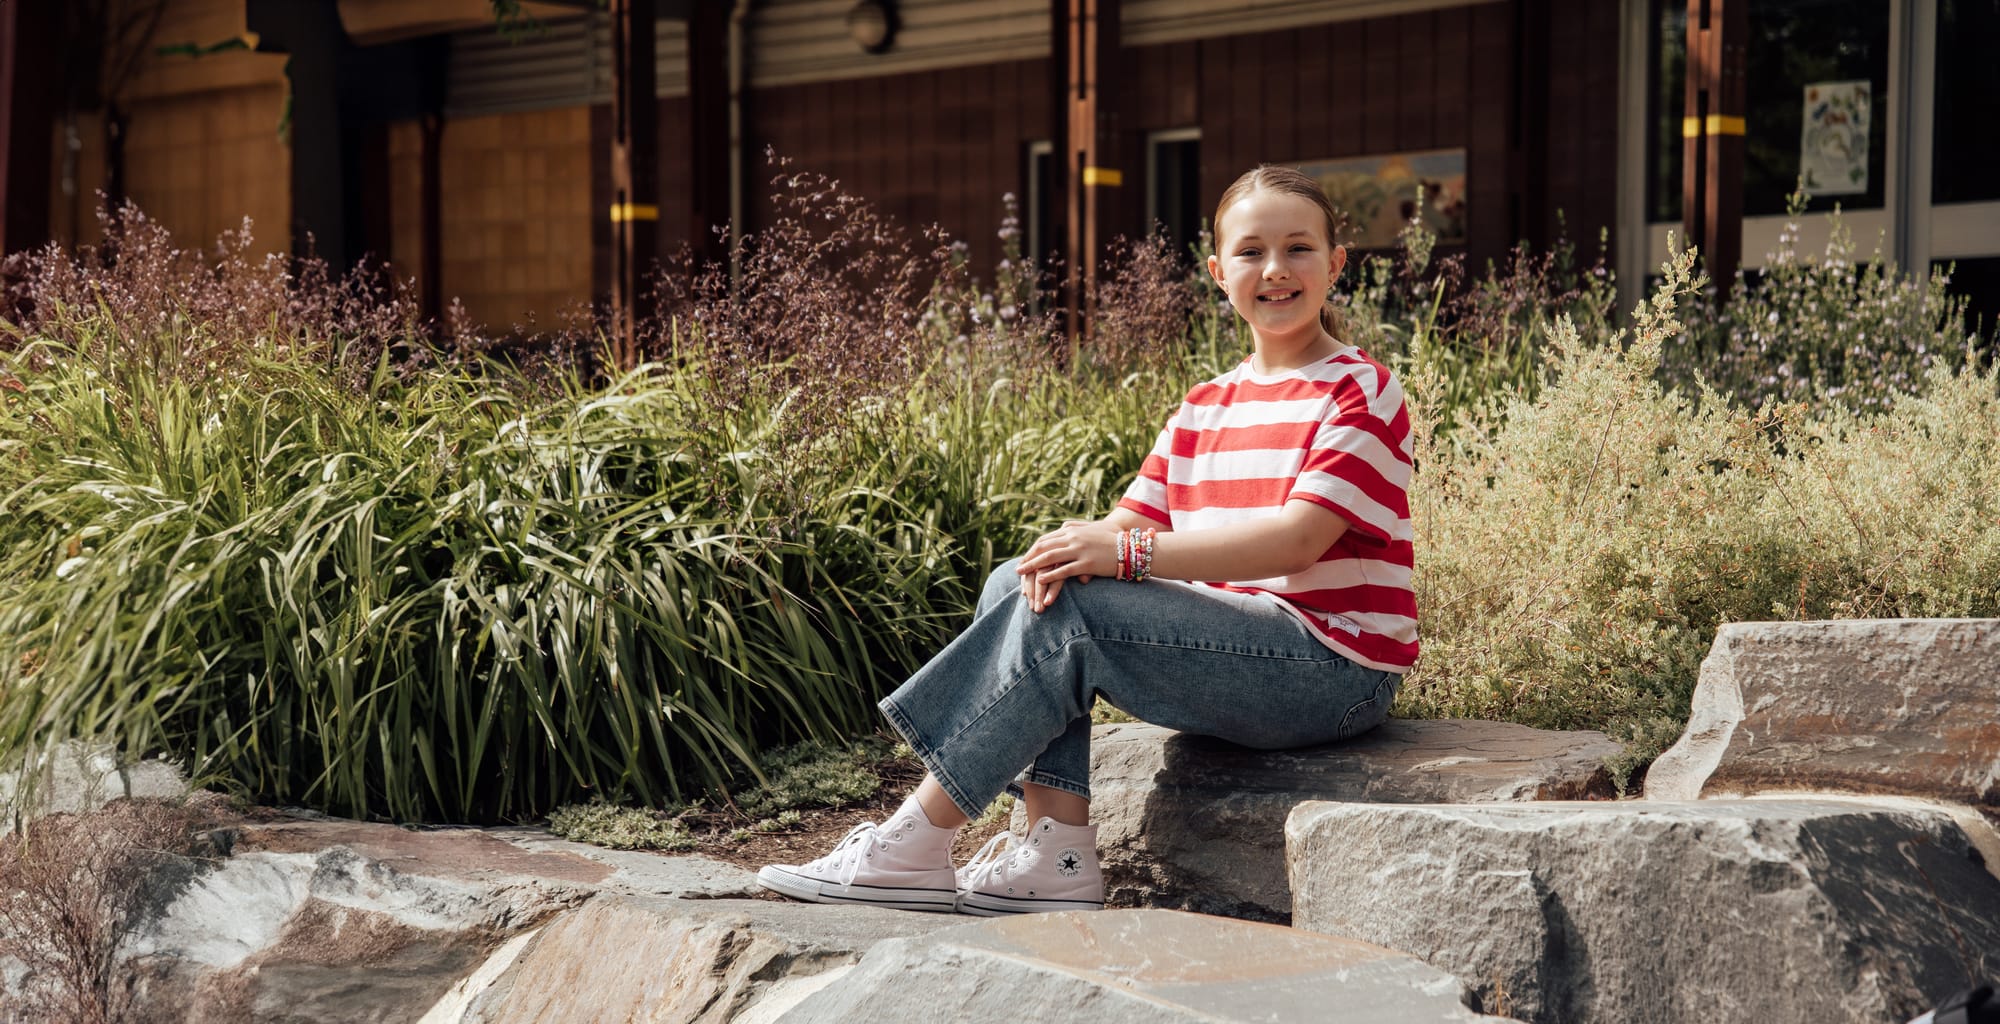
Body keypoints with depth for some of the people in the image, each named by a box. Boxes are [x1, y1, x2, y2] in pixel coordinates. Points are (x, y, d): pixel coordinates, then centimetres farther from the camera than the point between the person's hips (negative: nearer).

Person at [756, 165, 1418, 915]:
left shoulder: (1363, 394, -7)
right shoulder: (1204, 409, 16)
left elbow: (1296, 540, -20)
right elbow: (1133, 519, 6)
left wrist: (1127, 552, -27)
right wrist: (1073, 548, -19)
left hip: (1332, 670, -8)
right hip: (1233, 642, 8)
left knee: (1069, 612, -23)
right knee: (1017, 585, -6)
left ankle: (914, 846, -16)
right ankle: (1059, 856, -13)